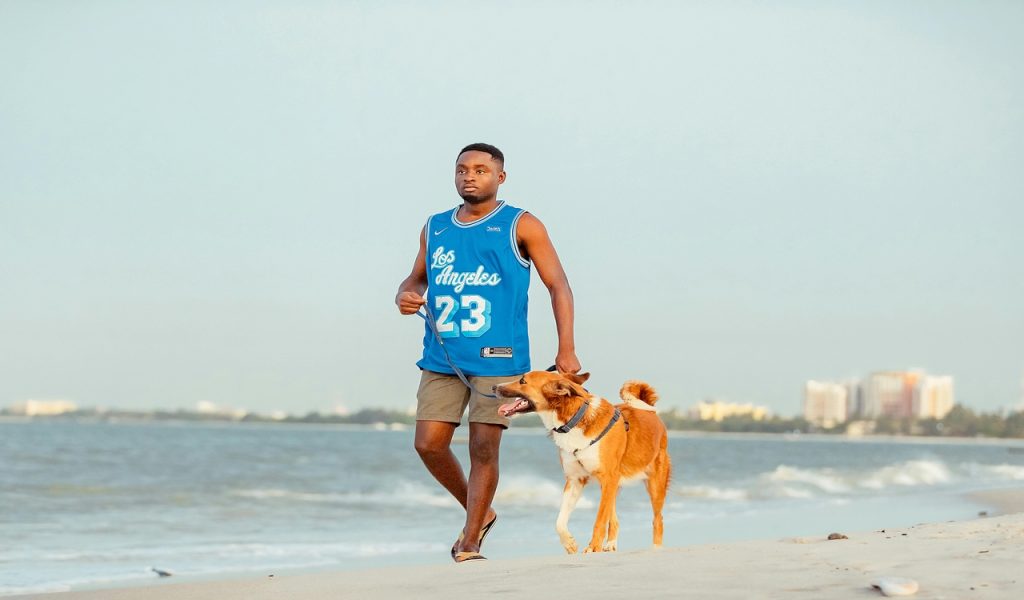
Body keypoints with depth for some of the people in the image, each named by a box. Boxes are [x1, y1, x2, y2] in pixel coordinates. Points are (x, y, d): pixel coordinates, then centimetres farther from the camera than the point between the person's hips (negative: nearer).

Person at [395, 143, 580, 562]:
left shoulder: (521, 227, 0)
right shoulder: (435, 228, 14)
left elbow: (558, 286, -1)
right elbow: (417, 279, 25)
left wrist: (566, 350, -10)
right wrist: (405, 296, -1)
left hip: (496, 357, -4)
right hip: (442, 357, 5)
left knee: (483, 447, -6)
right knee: (429, 444, -1)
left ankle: (470, 542, 5)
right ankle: (479, 512, 22)